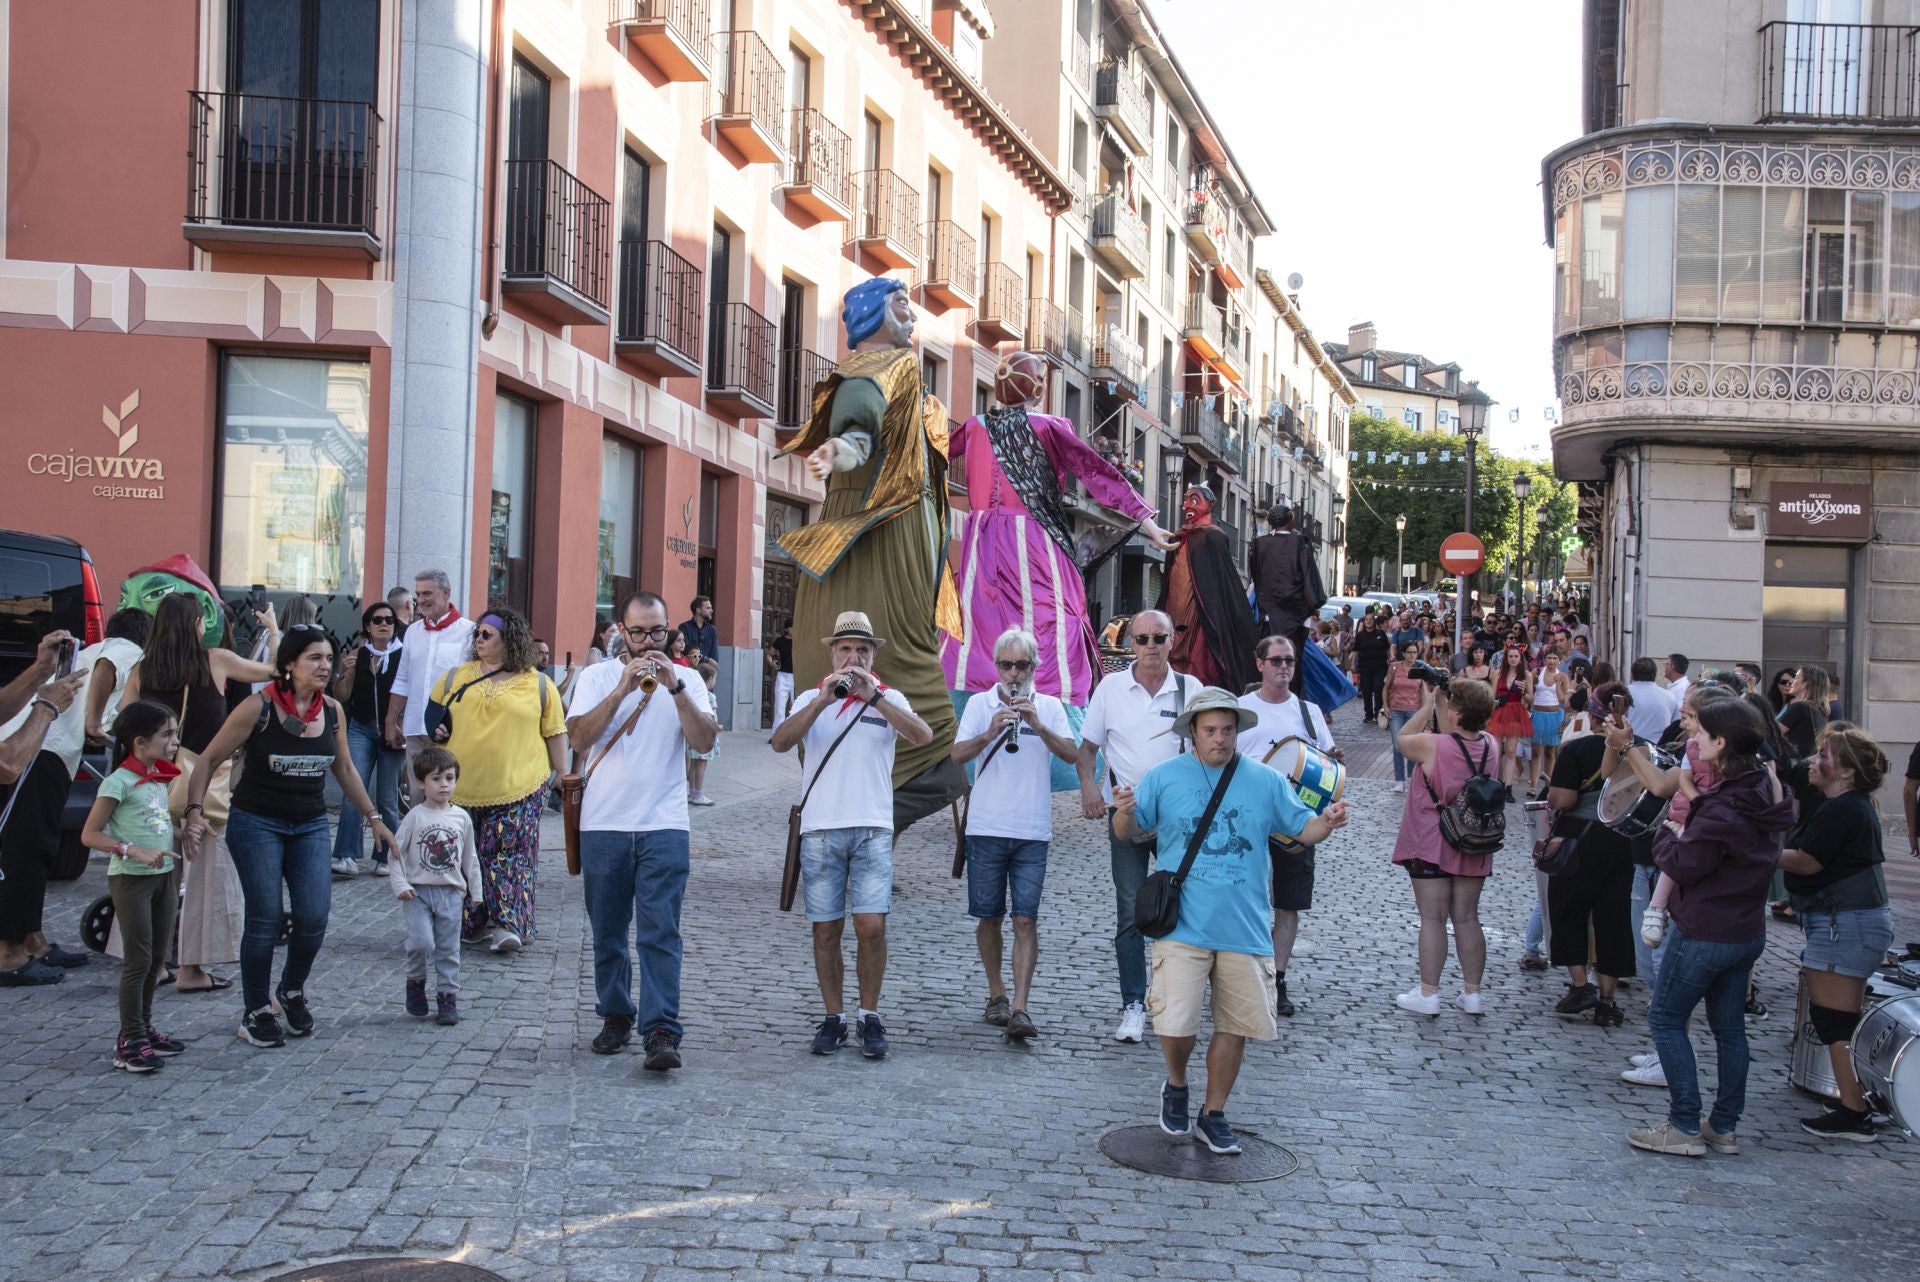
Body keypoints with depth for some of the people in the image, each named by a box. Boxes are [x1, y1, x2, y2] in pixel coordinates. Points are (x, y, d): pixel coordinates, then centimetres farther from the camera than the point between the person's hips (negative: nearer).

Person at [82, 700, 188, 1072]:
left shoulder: (161, 779, 9)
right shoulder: (119, 782, -14)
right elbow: (90, 835, -15)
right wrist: (135, 851, -25)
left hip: (164, 875, 8)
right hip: (130, 878, -8)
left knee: (157, 959, 13)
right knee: (138, 960, -6)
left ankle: (144, 1027, 25)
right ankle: (129, 1041, 1)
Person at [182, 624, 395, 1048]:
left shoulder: (332, 711, 1)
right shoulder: (259, 707, -13)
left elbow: (344, 768, 16)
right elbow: (209, 760, -8)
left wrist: (373, 817, 16)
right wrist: (195, 811, -19)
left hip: (311, 826, 4)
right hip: (256, 823, -4)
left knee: (314, 917, -5)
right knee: (265, 918, -5)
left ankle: (292, 991, 23)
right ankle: (255, 1012, 13)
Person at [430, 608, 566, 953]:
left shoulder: (538, 684, 2)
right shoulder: (456, 677, 10)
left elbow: (555, 733, 5)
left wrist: (562, 777, 4)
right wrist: (435, 729, -2)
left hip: (518, 789, -3)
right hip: (461, 787, 3)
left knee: (510, 855, -7)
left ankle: (508, 925, -7)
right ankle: (474, 923, 18)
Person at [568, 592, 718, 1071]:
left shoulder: (686, 680, 6)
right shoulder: (597, 677, 6)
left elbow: (704, 740, -9)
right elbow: (579, 737, -9)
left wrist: (675, 687, -20)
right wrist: (623, 689, -18)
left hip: (664, 826, -2)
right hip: (603, 825, 2)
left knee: (660, 932, -9)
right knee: (608, 932, 11)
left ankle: (661, 1032, -11)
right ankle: (616, 1017, 25)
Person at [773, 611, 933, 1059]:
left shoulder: (889, 698, 7)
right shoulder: (810, 699, 9)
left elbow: (923, 737, -12)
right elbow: (780, 742, -9)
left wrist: (873, 696, -19)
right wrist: (822, 700, -19)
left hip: (872, 829, -1)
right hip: (820, 830, 1)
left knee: (871, 926, -8)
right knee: (826, 930, 4)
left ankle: (870, 1017, 6)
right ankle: (834, 1018, 15)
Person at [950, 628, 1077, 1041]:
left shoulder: (1050, 706, 6)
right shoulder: (980, 704, 6)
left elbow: (1072, 754, -7)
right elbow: (958, 754, -5)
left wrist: (1036, 724, -19)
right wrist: (991, 733, -22)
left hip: (1032, 832, -1)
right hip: (986, 829, 1)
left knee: (1026, 920, -6)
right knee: (989, 917, 8)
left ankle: (1020, 1008, -8)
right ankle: (996, 994, 24)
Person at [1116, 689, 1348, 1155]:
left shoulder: (1265, 780, 5)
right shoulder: (1164, 777, 1)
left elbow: (1302, 829, 8)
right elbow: (1131, 833, 3)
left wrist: (1326, 824, -15)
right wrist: (1124, 813, -20)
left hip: (1246, 929, 2)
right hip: (1183, 926, -2)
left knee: (1235, 1026, 9)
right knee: (1175, 1024, -11)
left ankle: (1214, 1114, 27)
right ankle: (1176, 1086, 21)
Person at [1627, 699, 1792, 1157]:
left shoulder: (1723, 807, -25)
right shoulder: (1767, 793, 4)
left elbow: (1683, 865, -19)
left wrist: (1669, 833, -1)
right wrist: (1686, 829, 5)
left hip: (1704, 934, -9)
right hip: (1749, 931, 9)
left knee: (1666, 1019, 2)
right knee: (1729, 1026, 15)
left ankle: (1686, 1127, 1)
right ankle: (1725, 1127, 21)